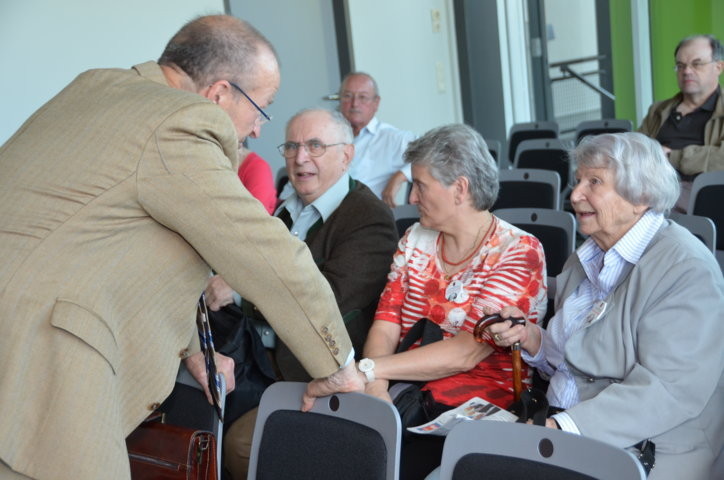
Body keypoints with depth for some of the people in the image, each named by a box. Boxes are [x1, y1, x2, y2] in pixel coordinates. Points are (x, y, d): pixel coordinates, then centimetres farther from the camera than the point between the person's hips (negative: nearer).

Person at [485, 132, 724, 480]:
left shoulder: (687, 269, -13)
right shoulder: (587, 259, 14)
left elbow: (670, 389, -22)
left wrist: (564, 427, -28)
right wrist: (534, 340, 0)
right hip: (561, 433, 7)